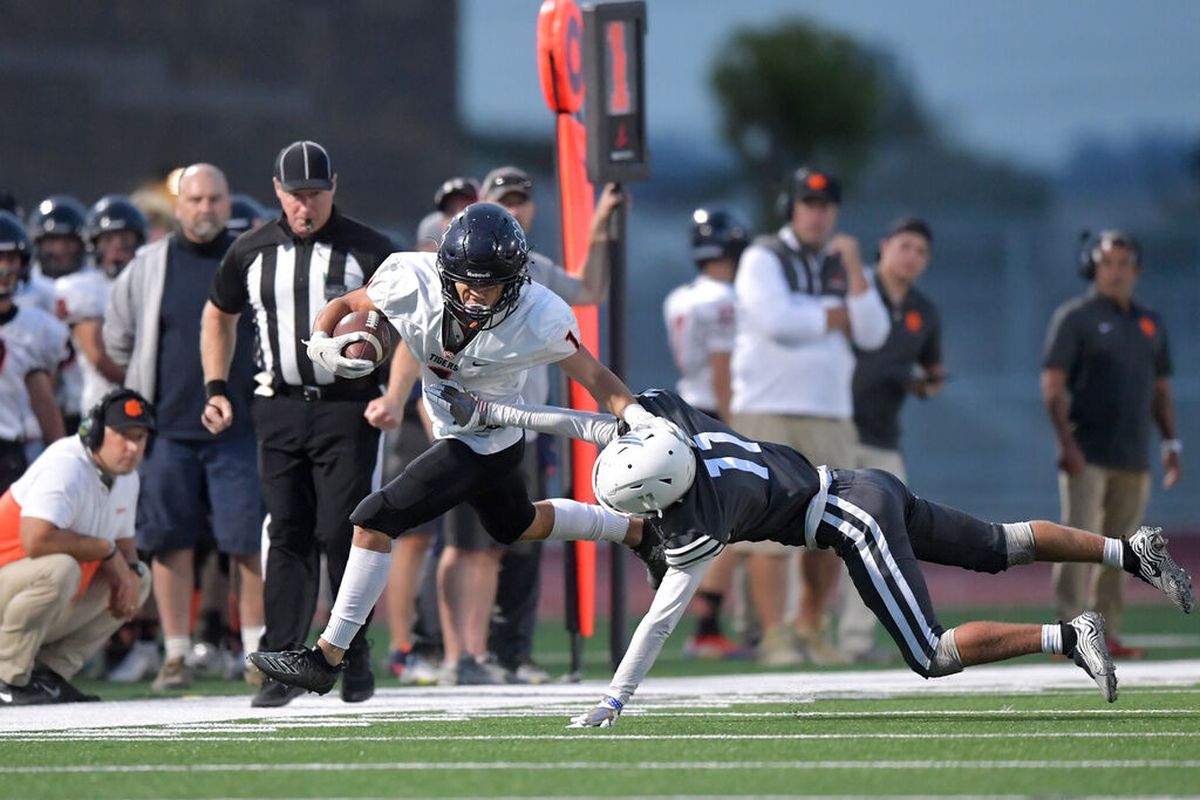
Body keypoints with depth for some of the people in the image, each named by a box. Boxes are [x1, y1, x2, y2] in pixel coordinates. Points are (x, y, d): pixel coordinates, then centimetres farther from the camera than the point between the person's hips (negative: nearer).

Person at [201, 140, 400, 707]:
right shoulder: (250, 253, 7)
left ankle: (356, 657, 6)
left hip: (348, 407, -3)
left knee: (342, 532, -7)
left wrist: (394, 395, -14)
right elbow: (219, 316, 23)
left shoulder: (368, 250, -2)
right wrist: (216, 389, 12)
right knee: (288, 535, 1)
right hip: (280, 409, 3)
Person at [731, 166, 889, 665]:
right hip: (769, 414, -5)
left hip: (831, 418, 5)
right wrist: (837, 317, -3)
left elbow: (872, 336, 3)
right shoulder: (763, 259, 0)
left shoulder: (842, 267, 16)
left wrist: (853, 269, -5)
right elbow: (776, 320, -16)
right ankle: (774, 637, -8)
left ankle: (812, 628, 19)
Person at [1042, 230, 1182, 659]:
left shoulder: (1151, 324, 16)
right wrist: (1066, 442, -17)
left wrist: (1171, 443, 12)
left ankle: (1108, 634, 8)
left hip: (1134, 459, 6)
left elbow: (1161, 389, 21)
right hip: (1088, 455, -6)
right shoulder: (1075, 317, -1)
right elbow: (1053, 385, -8)